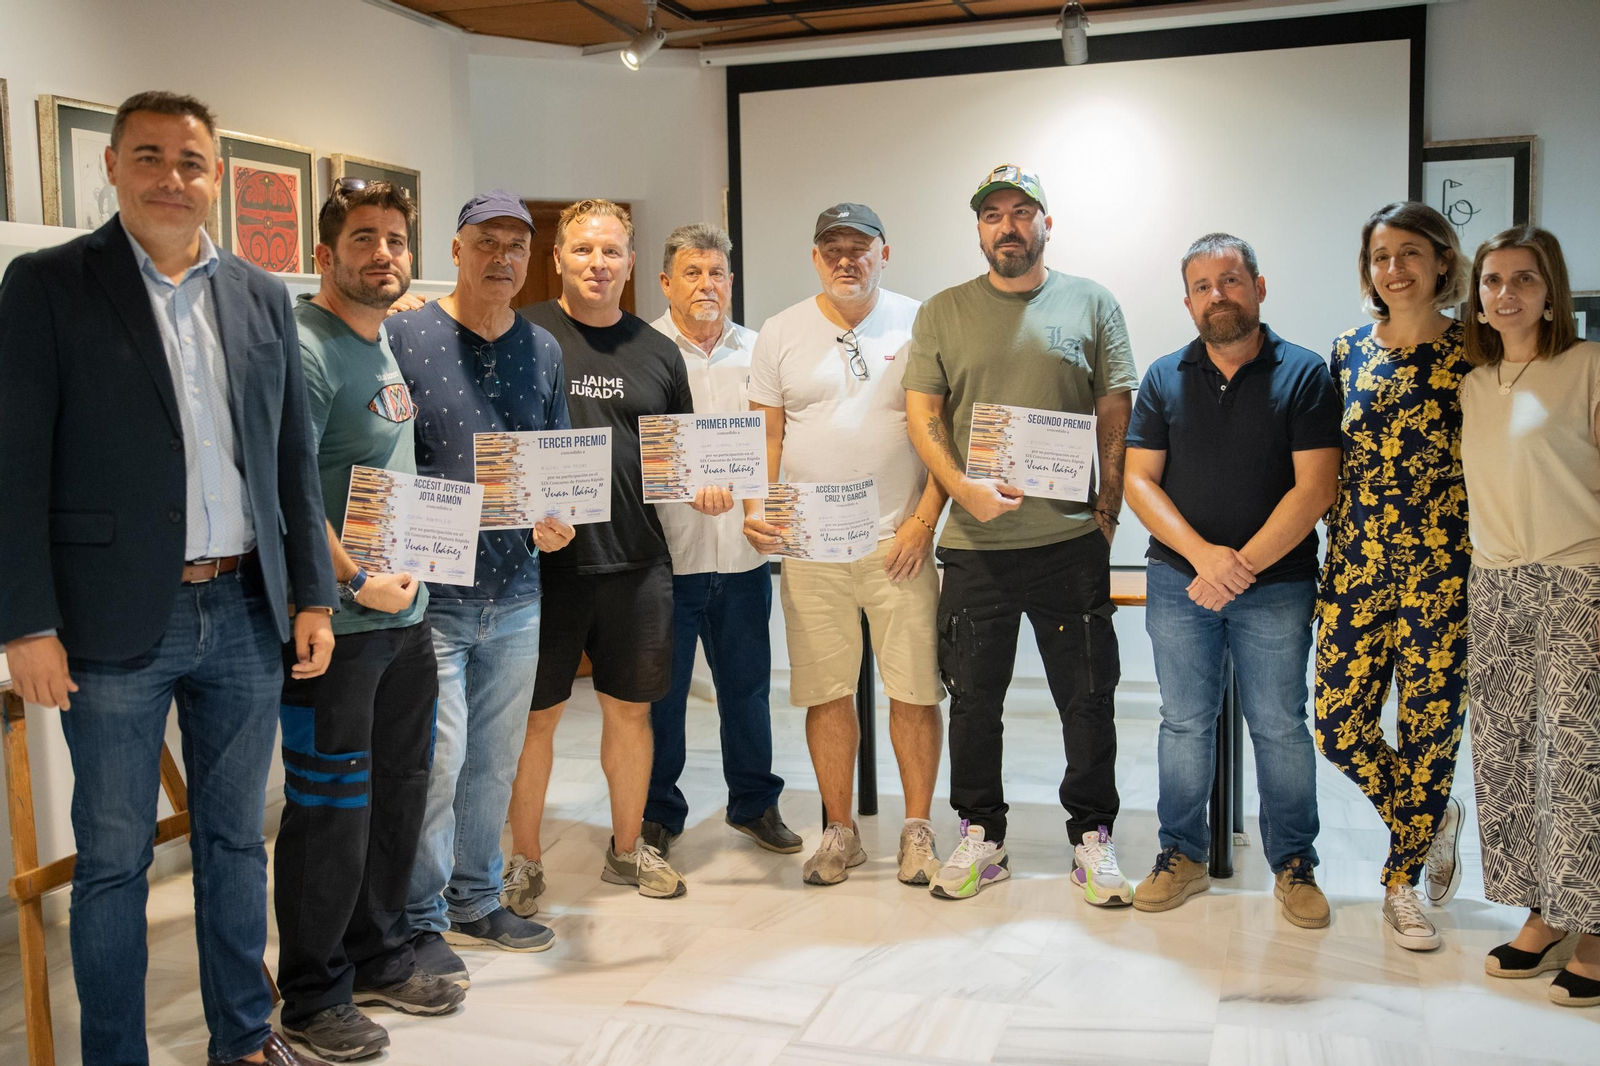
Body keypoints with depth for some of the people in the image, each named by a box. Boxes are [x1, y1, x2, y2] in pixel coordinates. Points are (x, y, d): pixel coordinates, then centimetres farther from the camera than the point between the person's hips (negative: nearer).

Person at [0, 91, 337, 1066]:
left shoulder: (263, 296, 9)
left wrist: (313, 594, 7)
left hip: (246, 616, 4)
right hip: (118, 623, -4)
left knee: (236, 839, 15)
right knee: (115, 857, 7)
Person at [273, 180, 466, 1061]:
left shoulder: (396, 345, 14)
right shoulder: (304, 348, -14)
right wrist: (357, 583, -19)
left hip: (405, 610, 9)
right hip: (336, 623, -8)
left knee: (399, 791, 16)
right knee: (329, 808, 1)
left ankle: (380, 957, 32)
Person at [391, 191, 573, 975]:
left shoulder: (542, 349, 10)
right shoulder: (404, 336, -6)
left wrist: (557, 519, -5)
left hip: (516, 593, 5)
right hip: (429, 593, -5)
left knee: (495, 760, 14)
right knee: (436, 759, -4)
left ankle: (476, 902, 30)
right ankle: (420, 920, 14)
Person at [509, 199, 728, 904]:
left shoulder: (656, 351, 12)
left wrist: (702, 488, -3)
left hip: (637, 560, 3)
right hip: (544, 556, -3)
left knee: (630, 708, 12)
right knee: (536, 712, 4)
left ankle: (628, 847, 29)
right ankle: (524, 860, 20)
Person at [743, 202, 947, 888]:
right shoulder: (780, 335, 9)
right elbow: (767, 434, 10)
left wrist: (925, 519, -7)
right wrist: (755, 508, -5)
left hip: (899, 541, -1)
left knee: (915, 689, 1)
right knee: (825, 691, 6)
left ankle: (918, 830, 17)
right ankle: (839, 832, 20)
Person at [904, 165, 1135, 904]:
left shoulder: (1091, 305, 6)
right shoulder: (942, 313, 7)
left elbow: (1116, 414, 5)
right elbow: (922, 416, 3)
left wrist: (1107, 505, -3)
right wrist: (965, 489, -13)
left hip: (1072, 540, -1)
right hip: (975, 541, 1)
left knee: (1088, 697, 5)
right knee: (973, 698, 9)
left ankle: (1092, 837, 21)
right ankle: (981, 837, 24)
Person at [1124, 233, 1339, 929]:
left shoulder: (1303, 374, -2)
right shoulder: (1165, 378, 6)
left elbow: (1314, 488, -9)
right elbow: (1139, 480, 0)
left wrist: (1242, 565, -16)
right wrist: (1203, 554, -14)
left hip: (1276, 585, -2)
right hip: (1178, 580, 2)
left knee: (1280, 728, 6)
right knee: (1185, 723, 8)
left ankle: (1293, 864, 21)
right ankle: (1182, 856, 22)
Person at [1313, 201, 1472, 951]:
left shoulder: (1473, 356, -2)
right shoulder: (1347, 353, 7)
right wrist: (1338, 549, 7)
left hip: (1441, 576, -3)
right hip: (1355, 570, 3)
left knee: (1429, 730, 4)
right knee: (1340, 728, 1)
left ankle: (1402, 882, 24)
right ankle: (1435, 821, 30)